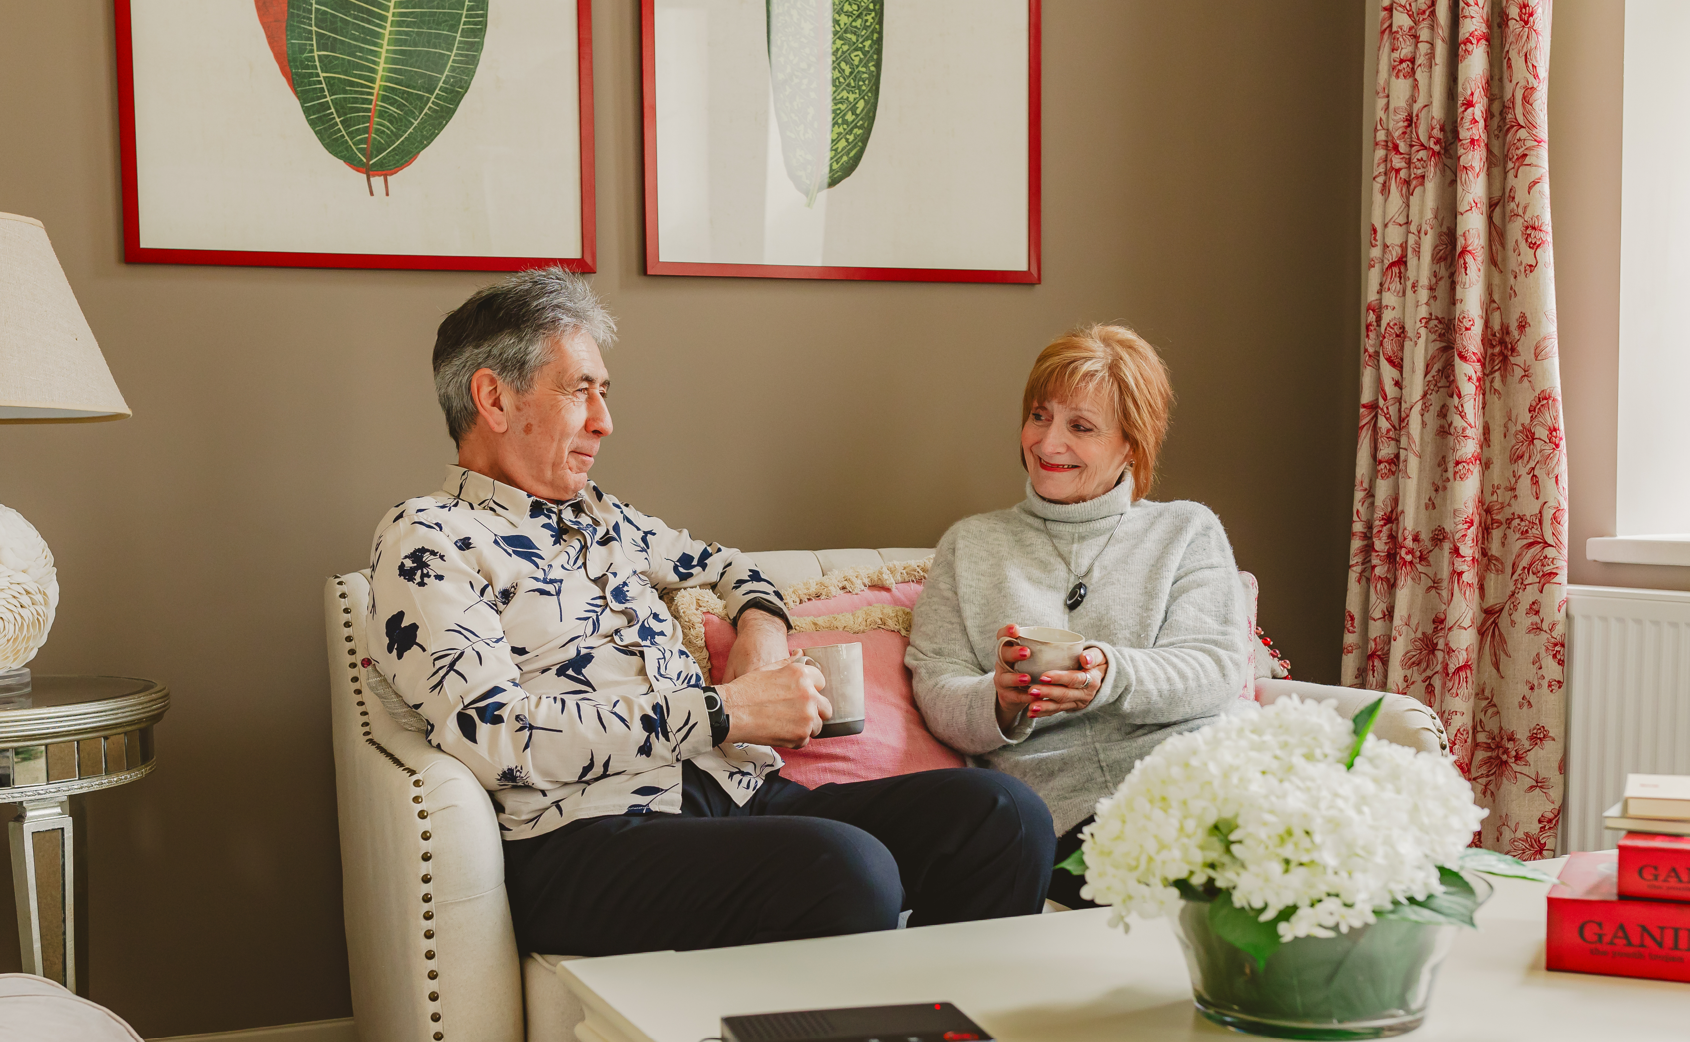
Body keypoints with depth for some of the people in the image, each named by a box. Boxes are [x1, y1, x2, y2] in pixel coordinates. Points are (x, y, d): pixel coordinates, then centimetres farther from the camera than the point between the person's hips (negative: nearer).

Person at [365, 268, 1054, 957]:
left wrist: (760, 620, 19)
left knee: (1004, 815, -13)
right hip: (591, 834, -8)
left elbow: (717, 562, 45)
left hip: (738, 793, 8)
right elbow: (495, 736, -14)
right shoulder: (424, 540, 0)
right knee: (847, 870, -36)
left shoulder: (596, 516, 25)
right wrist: (724, 711, -14)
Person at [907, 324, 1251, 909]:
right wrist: (1000, 701, -14)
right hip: (1062, 808, -1)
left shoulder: (1188, 530, 20)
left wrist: (1113, 676, -18)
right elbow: (937, 696, 12)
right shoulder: (971, 545, 23)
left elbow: (1217, 670, 4)